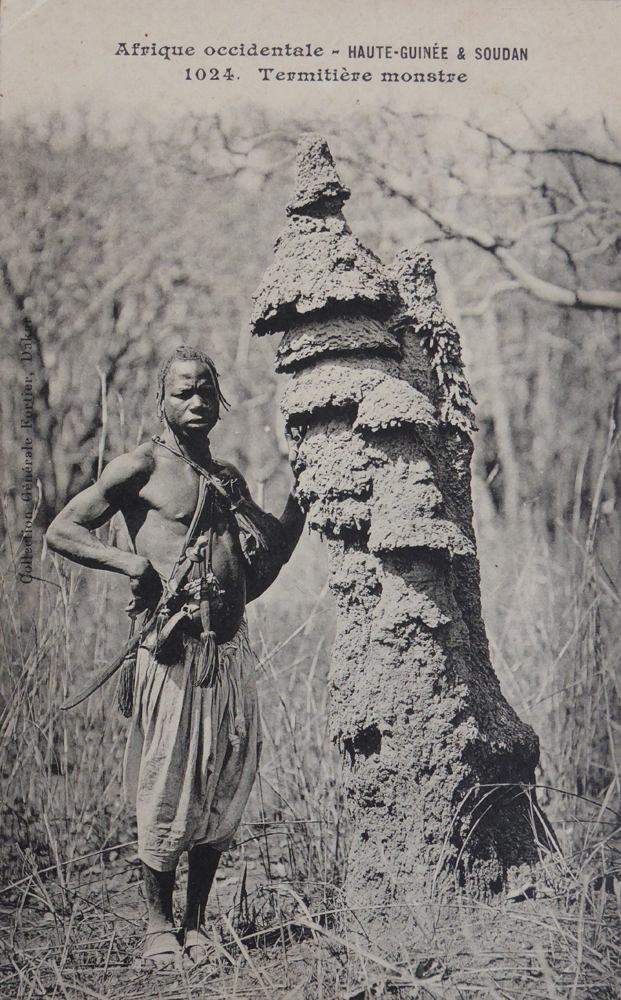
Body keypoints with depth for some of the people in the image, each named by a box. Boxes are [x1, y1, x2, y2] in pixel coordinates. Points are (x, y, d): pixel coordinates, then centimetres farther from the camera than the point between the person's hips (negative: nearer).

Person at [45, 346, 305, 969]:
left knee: (224, 788, 8)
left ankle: (197, 923, 21)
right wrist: (127, 563, -16)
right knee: (167, 790, -1)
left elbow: (270, 554, 17)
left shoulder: (227, 479, 18)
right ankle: (159, 928, 14)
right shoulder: (143, 467, 0)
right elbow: (61, 532, -3)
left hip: (231, 645, 6)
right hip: (173, 647, -6)